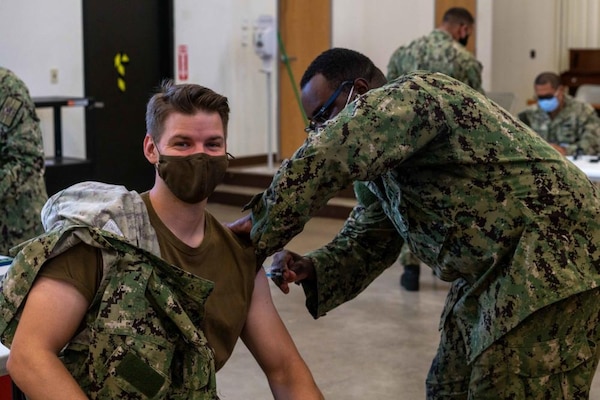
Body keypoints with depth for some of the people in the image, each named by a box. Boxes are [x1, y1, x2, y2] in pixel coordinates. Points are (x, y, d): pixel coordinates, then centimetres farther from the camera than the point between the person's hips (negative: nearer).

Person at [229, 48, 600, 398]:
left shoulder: (411, 94, -15)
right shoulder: (378, 168, 15)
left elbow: (324, 158, -30)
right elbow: (365, 242, 13)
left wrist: (261, 229, -19)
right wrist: (310, 269, -7)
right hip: (493, 272, 10)